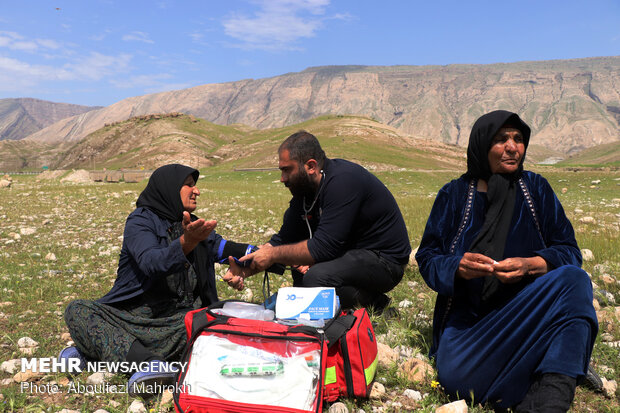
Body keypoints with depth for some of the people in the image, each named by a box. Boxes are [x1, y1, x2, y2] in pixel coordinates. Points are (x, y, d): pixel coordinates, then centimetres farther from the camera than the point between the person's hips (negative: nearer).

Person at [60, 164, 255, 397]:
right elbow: (151, 262, -22)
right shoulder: (140, 221, -4)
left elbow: (223, 248, 20)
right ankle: (150, 362, -43)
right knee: (77, 311, -24)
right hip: (133, 314, -2)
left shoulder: (192, 225, 15)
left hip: (177, 319, 3)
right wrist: (185, 243, -39)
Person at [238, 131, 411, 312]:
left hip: (384, 260, -10)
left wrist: (273, 255, -18)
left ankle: (371, 302, -7)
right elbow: (282, 240, 8)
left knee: (316, 278, -31)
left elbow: (322, 248, -28)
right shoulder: (303, 189, 4)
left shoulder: (344, 181, -24)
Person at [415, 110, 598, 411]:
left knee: (573, 279, -30)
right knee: (455, 378, -28)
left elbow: (568, 251, 2)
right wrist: (457, 267, -22)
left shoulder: (537, 189, 6)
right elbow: (427, 257, 1)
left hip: (528, 311, 1)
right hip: (468, 314, -1)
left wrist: (532, 265, -20)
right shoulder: (453, 195, 3)